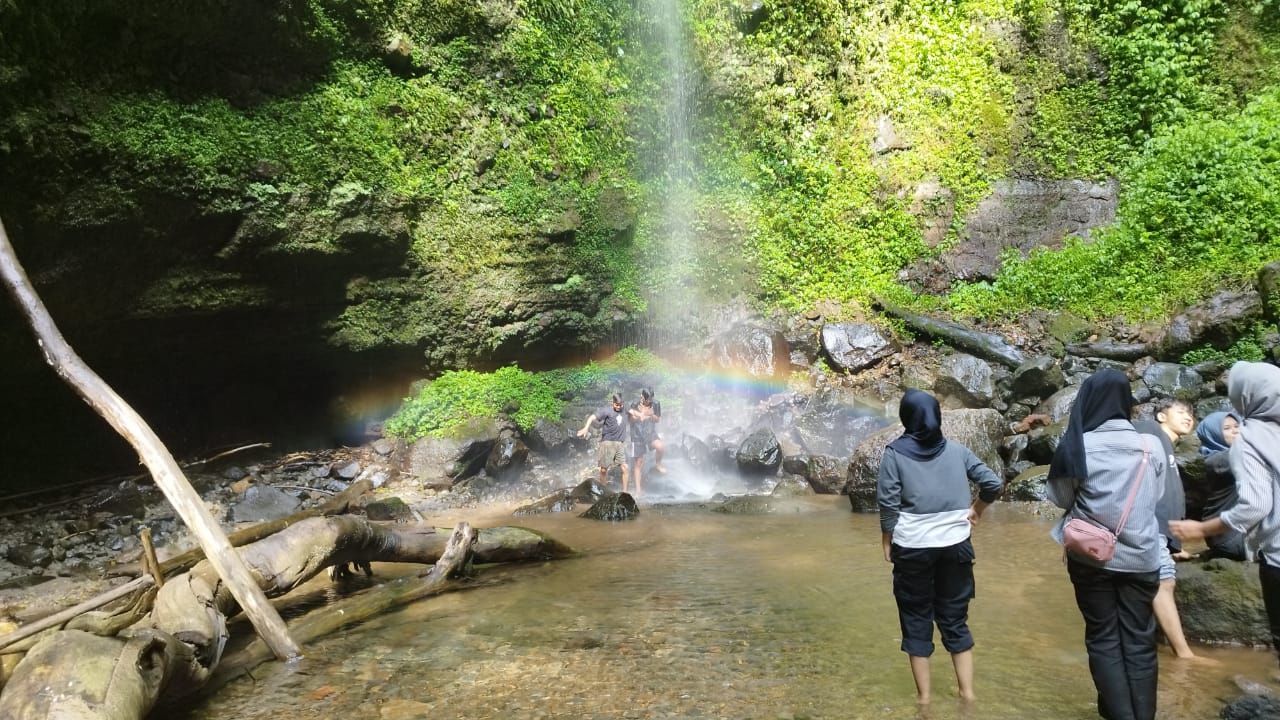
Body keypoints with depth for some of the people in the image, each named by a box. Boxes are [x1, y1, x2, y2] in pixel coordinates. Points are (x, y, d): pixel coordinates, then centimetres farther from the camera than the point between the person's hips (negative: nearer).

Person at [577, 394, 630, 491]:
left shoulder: (624, 412, 9)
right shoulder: (607, 411, -8)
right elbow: (592, 417, -19)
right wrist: (585, 428, -33)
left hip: (619, 444, 4)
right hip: (607, 443, -4)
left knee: (624, 467, -2)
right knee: (604, 469, 0)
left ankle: (624, 492, 9)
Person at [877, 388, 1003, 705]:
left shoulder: (895, 452, -6)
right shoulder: (957, 450, 3)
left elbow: (888, 504, -10)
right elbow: (993, 484, 0)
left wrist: (886, 542, 1)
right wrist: (975, 511, 16)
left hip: (912, 548, -2)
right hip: (955, 546, 3)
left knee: (916, 621, 10)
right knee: (955, 620, 16)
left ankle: (923, 695, 17)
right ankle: (967, 692, 20)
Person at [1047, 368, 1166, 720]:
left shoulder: (1076, 446, -13)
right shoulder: (1151, 447, -4)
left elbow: (1060, 498, -3)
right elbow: (1155, 497, 9)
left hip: (1091, 557, -2)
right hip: (1141, 557, 2)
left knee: (1104, 639, 12)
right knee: (1139, 641, 12)